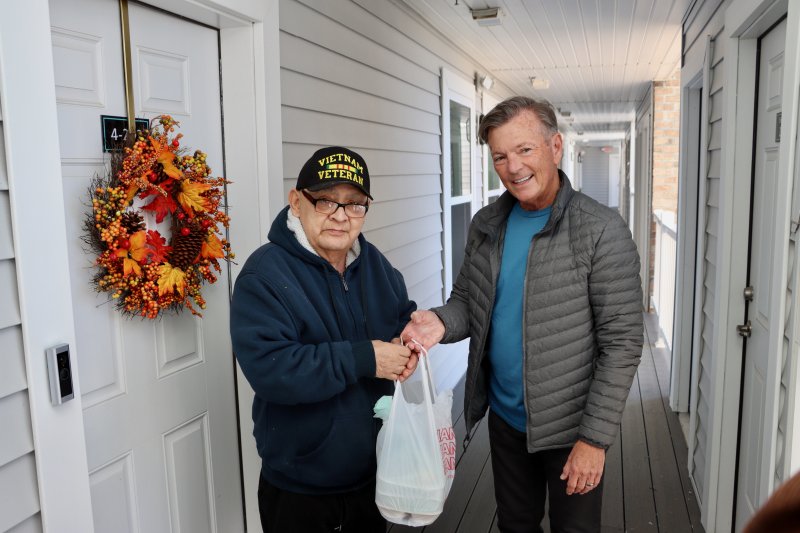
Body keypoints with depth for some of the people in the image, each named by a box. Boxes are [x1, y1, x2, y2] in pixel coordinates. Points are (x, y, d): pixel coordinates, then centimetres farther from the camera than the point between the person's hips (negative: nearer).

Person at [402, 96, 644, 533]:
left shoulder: (602, 231, -18)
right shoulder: (485, 226, -2)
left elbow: (622, 343, -17)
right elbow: (467, 299, 7)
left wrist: (595, 438, -18)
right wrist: (441, 322, -17)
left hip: (569, 427, -4)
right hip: (504, 417, 5)